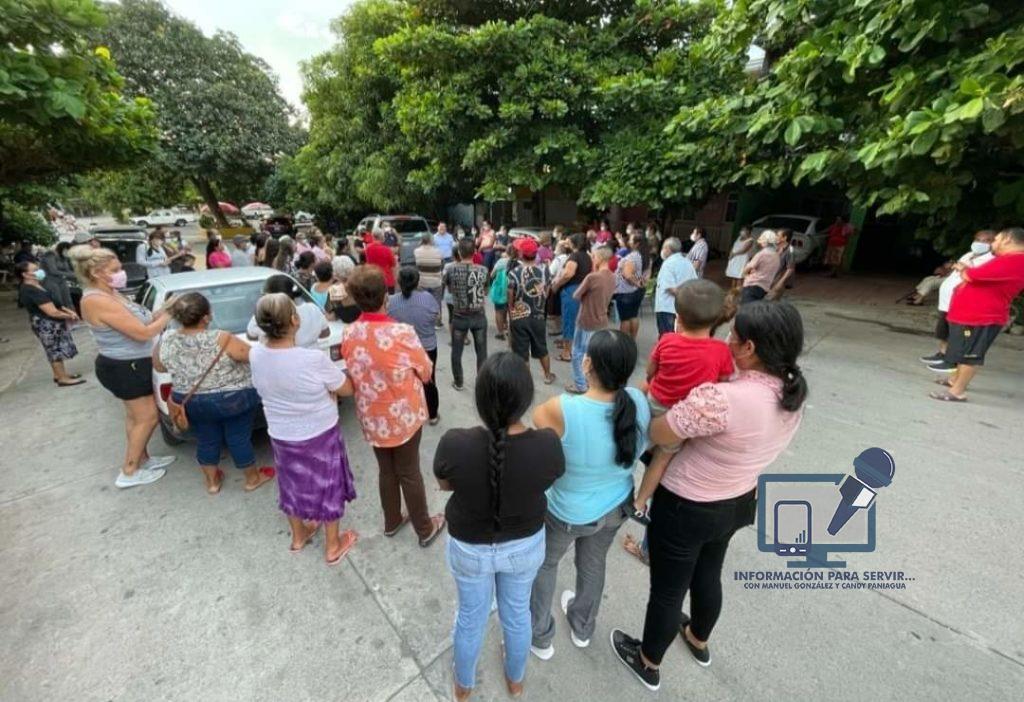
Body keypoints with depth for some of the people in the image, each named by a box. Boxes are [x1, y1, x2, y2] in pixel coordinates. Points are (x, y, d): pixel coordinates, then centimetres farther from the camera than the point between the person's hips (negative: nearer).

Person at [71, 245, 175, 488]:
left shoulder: (109, 294, 5)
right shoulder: (97, 301, -25)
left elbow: (139, 322, 8)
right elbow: (143, 333, -27)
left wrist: (163, 309, -4)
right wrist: (168, 316, -14)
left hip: (128, 365, 10)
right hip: (124, 369, -10)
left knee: (135, 416, 21)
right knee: (148, 418, 2)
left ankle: (141, 458, 36)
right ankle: (129, 473, 15)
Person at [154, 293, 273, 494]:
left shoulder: (165, 342, -10)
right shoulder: (221, 340, -25)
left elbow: (159, 366, 8)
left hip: (191, 403, 5)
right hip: (233, 399, -4)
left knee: (206, 440, 22)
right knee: (239, 439, 11)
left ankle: (212, 481, 38)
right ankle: (252, 479, 28)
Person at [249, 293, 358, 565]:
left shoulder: (256, 355, -13)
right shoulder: (313, 359, -30)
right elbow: (347, 389, -16)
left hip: (281, 435, 5)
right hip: (320, 436, -5)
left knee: (293, 485, 27)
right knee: (327, 487, 17)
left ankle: (298, 536, 50)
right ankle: (333, 547, 35)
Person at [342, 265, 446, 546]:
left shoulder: (349, 334, -9)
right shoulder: (402, 332, -24)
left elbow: (353, 377, 5)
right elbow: (425, 372, -11)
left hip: (371, 417, 4)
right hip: (404, 416, -4)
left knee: (386, 470, 23)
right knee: (409, 473, 12)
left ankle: (392, 521, 43)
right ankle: (425, 529, 31)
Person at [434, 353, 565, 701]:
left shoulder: (454, 444, -33)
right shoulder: (547, 444, -30)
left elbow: (445, 483, -11)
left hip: (469, 548, -1)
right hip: (525, 545, 1)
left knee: (470, 617, 28)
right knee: (517, 613, 30)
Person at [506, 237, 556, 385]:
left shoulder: (514, 272, -15)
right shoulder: (544, 269, -5)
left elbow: (510, 298, -7)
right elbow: (546, 293, 4)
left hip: (519, 317, -3)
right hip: (538, 316, 4)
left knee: (521, 352, 8)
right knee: (541, 348, 21)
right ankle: (548, 376, 38)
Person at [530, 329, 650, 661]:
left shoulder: (563, 410, -37)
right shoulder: (639, 401, -21)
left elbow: (538, 415, -13)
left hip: (568, 513, -4)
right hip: (617, 507, 5)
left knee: (544, 564, 26)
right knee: (593, 563, 31)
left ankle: (540, 638, 49)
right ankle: (582, 628, 58)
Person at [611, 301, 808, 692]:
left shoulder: (721, 399, -36)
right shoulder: (791, 393, -9)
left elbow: (657, 434, -25)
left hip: (687, 508, -7)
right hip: (738, 503, 7)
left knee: (667, 590, 18)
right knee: (708, 575, 33)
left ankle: (648, 664, 46)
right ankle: (699, 641, 61)